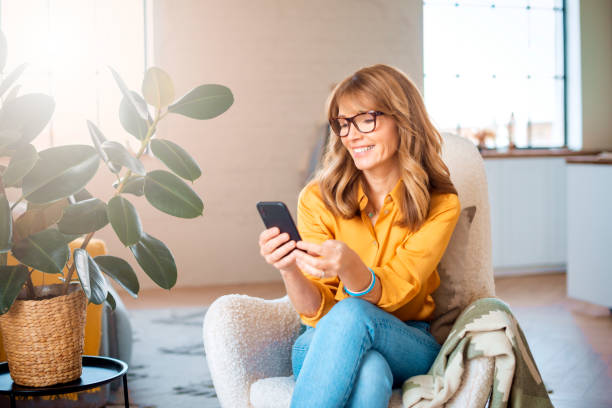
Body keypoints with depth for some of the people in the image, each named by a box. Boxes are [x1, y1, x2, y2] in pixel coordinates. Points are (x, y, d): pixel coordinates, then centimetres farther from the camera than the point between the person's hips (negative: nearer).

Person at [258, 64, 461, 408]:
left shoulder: (441, 204, -4)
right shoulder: (318, 199, -2)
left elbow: (391, 295, -15)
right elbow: (317, 311, -5)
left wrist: (349, 267, -38)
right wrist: (290, 272, -28)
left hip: (408, 346, 0)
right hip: (329, 345, 0)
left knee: (351, 315, -35)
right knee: (367, 372, -38)